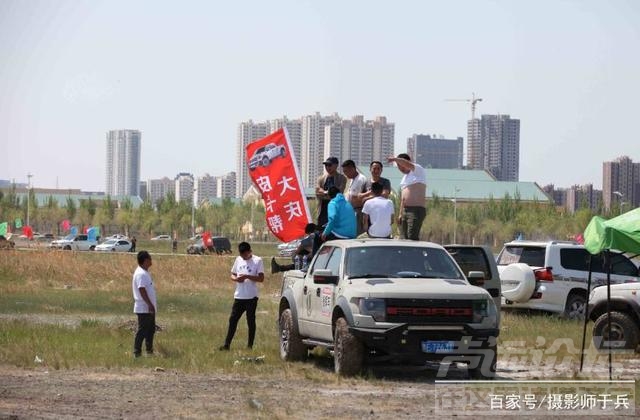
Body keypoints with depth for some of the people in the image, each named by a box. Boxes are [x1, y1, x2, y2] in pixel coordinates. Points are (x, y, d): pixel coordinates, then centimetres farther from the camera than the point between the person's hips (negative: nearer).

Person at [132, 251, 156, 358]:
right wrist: (150, 305, -26)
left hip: (149, 308, 10)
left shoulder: (144, 273, 15)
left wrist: (152, 305, 22)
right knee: (142, 330, -7)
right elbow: (142, 290, -24)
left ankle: (149, 351, 23)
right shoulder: (141, 274, -18)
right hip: (144, 308, -10)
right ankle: (137, 352, -3)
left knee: (151, 329, 16)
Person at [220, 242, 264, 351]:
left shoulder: (257, 261, -5)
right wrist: (236, 278, -7)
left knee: (251, 321, 3)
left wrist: (247, 276, -21)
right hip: (239, 296, 4)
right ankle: (226, 344, 5)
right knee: (232, 319, 3)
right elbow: (232, 275, 16)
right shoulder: (238, 260, 10)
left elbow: (261, 278, -10)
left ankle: (250, 345, 10)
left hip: (251, 297, -4)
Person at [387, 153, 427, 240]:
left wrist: (395, 159, -20)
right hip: (405, 211, 9)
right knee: (405, 239, 5)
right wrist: (400, 214, 23)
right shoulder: (405, 177, 23)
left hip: (417, 211, -9)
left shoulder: (418, 170, -3)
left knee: (412, 239, -18)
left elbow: (407, 164, -26)